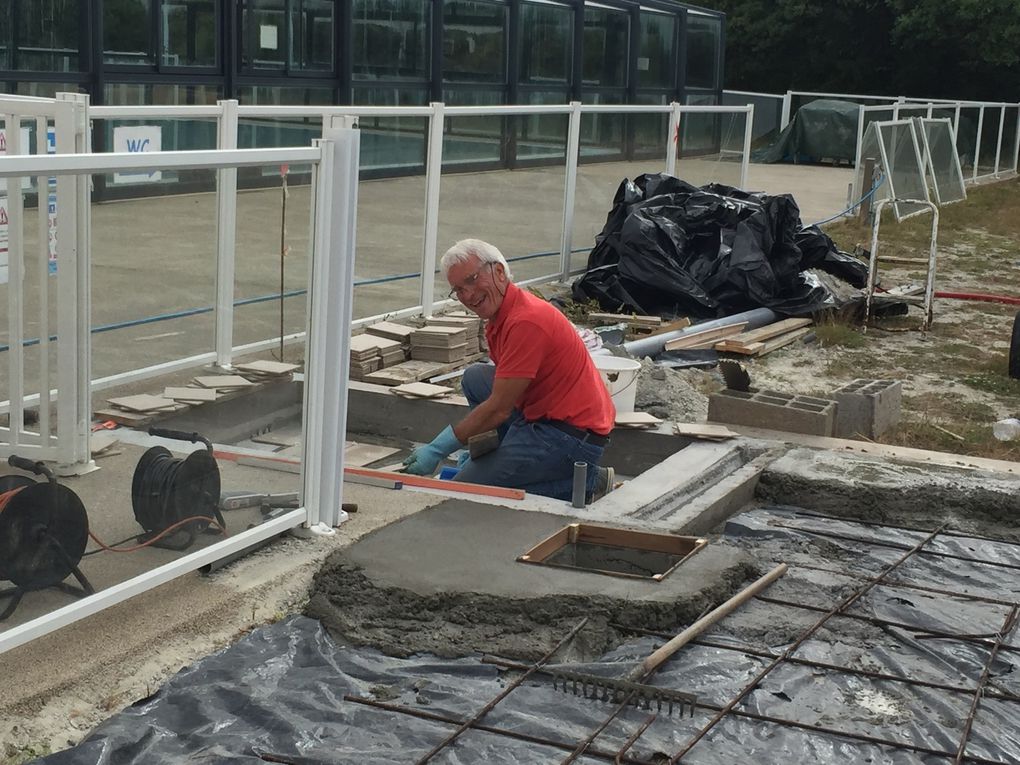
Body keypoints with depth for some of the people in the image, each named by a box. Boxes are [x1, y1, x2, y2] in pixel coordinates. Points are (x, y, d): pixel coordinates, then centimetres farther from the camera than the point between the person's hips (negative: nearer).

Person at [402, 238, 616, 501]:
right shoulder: (501, 315, 10)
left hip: (572, 435, -10)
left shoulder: (526, 321, -23)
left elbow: (499, 410, -21)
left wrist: (437, 450, -14)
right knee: (475, 377, 11)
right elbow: (504, 393, 21)